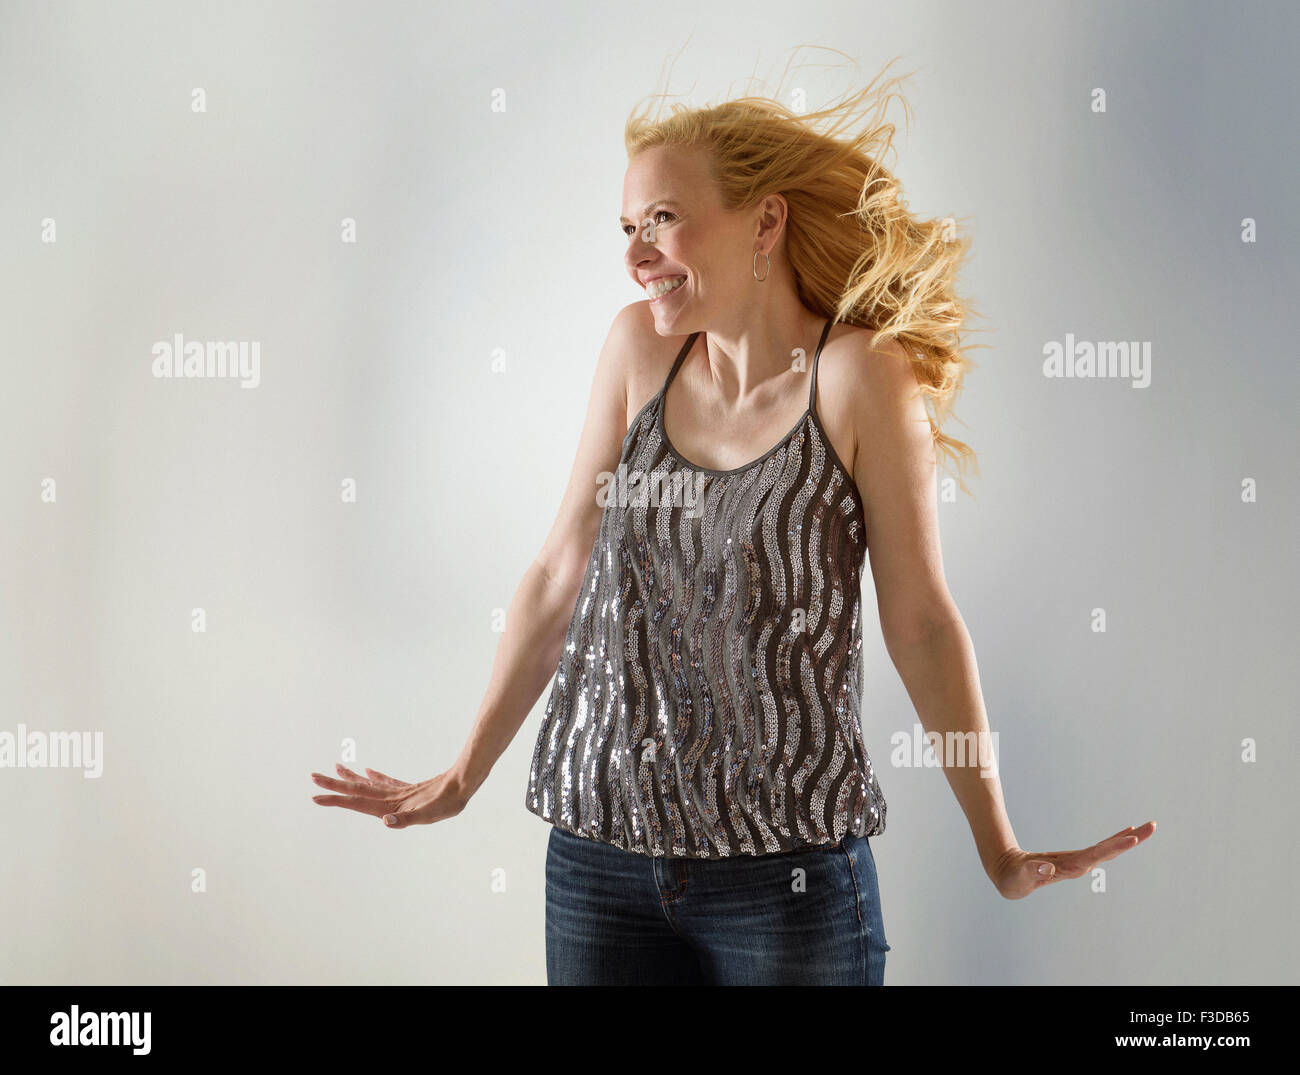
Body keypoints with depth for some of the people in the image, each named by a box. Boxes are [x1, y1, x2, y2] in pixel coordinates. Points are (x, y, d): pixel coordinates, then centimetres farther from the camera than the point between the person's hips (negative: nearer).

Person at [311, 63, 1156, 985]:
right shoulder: (639, 348, 2)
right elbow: (560, 576, 8)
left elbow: (920, 622, -5)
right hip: (600, 857, 4)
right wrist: (463, 778, 13)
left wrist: (1000, 850, -4)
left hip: (789, 880, -3)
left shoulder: (856, 374, -9)